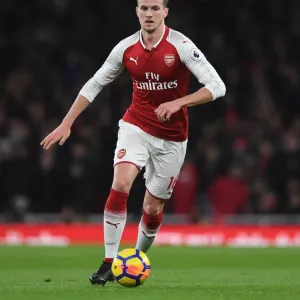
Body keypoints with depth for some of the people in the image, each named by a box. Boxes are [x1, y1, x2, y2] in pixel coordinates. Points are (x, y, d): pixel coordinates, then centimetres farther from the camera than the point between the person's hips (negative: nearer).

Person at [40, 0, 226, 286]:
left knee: (152, 207, 4)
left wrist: (178, 103, -29)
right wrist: (66, 124, 2)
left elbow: (217, 87, -18)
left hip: (172, 137, -1)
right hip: (135, 126, 1)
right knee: (120, 184, -23)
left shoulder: (181, 46, -15)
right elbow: (94, 85, 6)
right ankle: (109, 263, -16)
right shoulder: (126, 48, -5)